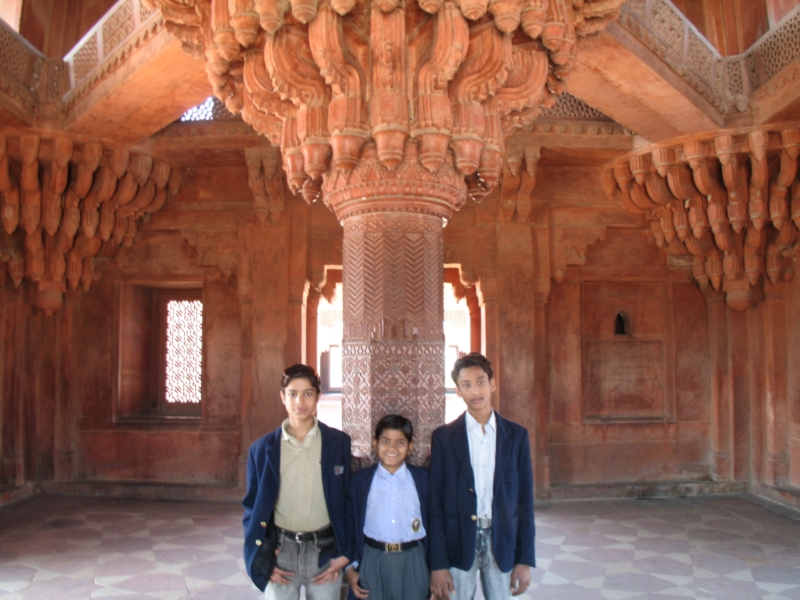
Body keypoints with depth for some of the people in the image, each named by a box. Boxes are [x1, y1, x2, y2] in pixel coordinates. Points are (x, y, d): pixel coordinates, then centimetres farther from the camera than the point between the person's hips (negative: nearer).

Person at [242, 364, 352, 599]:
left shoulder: (339, 442, -2)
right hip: (280, 552, 1)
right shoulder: (263, 448, 0)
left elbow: (348, 500, 2)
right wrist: (261, 559, -2)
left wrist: (345, 553, -1)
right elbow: (253, 507, 6)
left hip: (325, 551, 0)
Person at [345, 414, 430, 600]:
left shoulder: (423, 479, -1)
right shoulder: (361, 480, 0)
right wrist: (351, 567, 1)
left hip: (413, 562, 0)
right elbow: (350, 524, 4)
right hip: (372, 562, 0)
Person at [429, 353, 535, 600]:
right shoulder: (444, 437, -3)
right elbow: (435, 503, -3)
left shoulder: (516, 435, 1)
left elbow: (525, 500, 3)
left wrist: (525, 560, 0)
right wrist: (437, 564, -7)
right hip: (458, 544, -1)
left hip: (503, 543, 1)